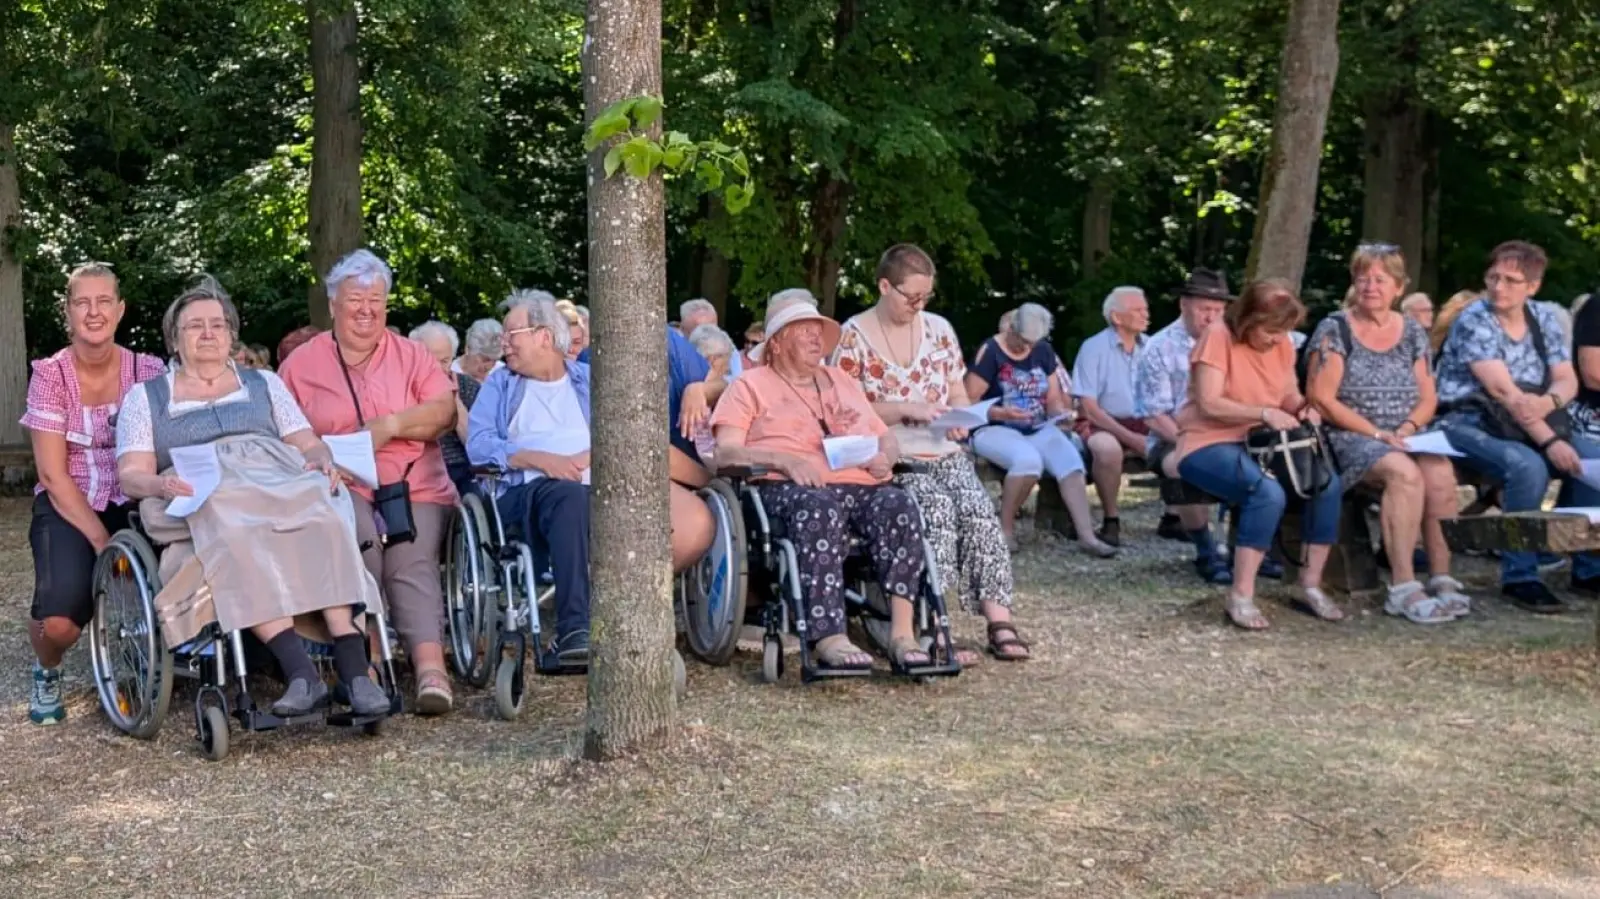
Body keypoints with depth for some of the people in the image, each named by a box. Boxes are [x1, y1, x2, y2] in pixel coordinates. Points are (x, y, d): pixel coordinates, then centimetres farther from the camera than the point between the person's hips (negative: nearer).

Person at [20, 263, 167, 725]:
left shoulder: (148, 371, -3)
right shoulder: (50, 375, -7)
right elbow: (53, 474, -10)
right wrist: (99, 539, -19)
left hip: (132, 505, 2)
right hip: (66, 506, -2)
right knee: (60, 617, -28)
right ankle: (47, 671, 12)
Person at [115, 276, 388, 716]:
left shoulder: (264, 383, 28)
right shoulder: (145, 397, 21)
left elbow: (308, 443, 20)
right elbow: (131, 474, 9)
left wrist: (323, 463, -5)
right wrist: (162, 485, -14)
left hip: (283, 484, 2)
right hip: (203, 501, -2)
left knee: (321, 518, -35)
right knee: (235, 533, -39)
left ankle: (354, 669, -45)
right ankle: (301, 673, -50)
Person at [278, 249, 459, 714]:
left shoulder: (410, 355, 17)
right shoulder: (301, 363, 16)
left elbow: (446, 410, 4)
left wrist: (391, 424, -9)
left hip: (415, 487, 1)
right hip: (340, 488, -1)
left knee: (412, 562, -25)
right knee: (361, 539, -33)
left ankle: (430, 666, -42)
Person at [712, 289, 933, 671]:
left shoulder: (843, 381, 34)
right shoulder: (751, 385, 18)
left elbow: (887, 440, 31)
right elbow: (727, 451, 2)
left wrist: (884, 457, 5)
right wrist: (785, 460, -14)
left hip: (862, 485, 4)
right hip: (788, 488, -4)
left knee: (900, 507, -30)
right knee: (820, 509, -40)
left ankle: (902, 632, -37)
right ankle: (829, 638, -47)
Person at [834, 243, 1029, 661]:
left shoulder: (938, 328, 13)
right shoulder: (854, 337, -2)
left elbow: (958, 393, 19)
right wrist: (906, 408, -17)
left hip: (944, 452, 4)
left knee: (979, 509, -25)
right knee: (938, 508, -32)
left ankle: (999, 620, -28)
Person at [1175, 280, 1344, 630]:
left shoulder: (1282, 344, 6)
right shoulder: (1218, 337, -15)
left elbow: (1288, 395, 14)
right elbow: (1208, 404, -21)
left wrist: (1304, 406, -9)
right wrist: (1264, 413, -28)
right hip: (1209, 445, -7)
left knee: (1327, 483, -15)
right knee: (1268, 493, -34)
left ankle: (1310, 584, -5)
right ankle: (1241, 595, -27)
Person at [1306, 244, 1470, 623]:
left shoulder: (1413, 332, 13)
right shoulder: (1335, 329, 0)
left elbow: (1428, 398, 13)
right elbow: (1321, 399, -7)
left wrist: (1408, 428, -9)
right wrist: (1377, 433, -13)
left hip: (1404, 438, 4)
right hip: (1349, 437, -4)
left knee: (1440, 470, -29)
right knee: (1405, 472, -34)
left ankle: (1443, 578, -23)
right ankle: (1403, 587, -32)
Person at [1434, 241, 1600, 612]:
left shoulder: (1544, 317, 8)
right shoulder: (1474, 320, -12)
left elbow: (1568, 380, 3)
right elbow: (1503, 390, -21)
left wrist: (1546, 402, -22)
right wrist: (1550, 441, -27)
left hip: (1526, 425, 7)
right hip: (1470, 425, -7)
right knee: (1528, 466, -33)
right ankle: (1519, 577, -22)